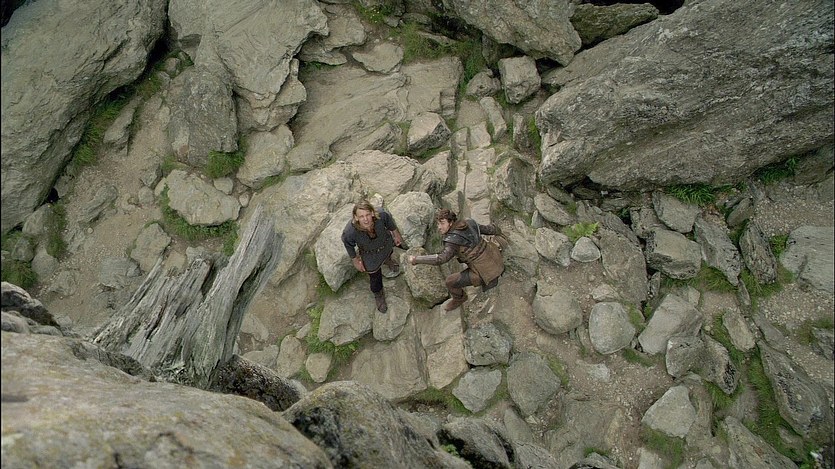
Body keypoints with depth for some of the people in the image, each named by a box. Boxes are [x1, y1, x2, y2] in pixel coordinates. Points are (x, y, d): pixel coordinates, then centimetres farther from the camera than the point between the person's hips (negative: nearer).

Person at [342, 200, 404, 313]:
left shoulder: (381, 215, -42)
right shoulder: (349, 232, -44)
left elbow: (390, 222, -16)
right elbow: (348, 245, -19)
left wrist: (396, 234, 1)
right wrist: (355, 261, -5)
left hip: (386, 243, 2)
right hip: (370, 255, -2)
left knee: (388, 253, 38)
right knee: (374, 275, 19)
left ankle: (388, 260, 80)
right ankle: (378, 295, 55)